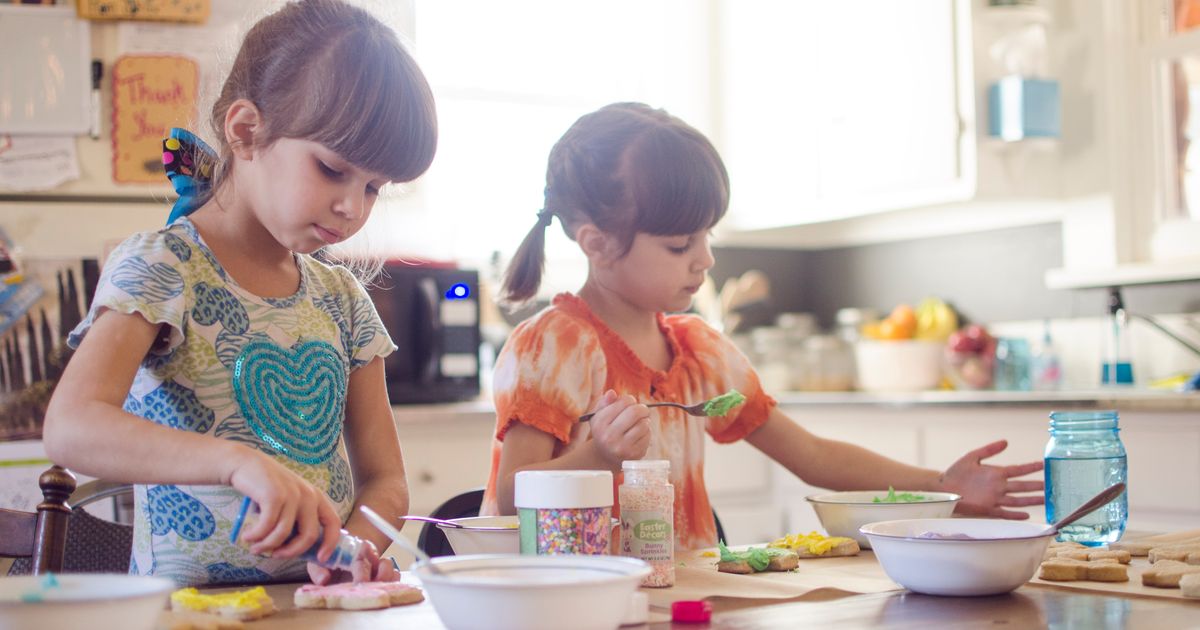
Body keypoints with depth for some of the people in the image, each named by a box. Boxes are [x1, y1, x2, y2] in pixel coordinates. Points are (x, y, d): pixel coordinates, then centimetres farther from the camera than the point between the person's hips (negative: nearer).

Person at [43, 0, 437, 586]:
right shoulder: (159, 266, -6)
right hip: (185, 604, -4)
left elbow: (384, 481, 12)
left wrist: (355, 544, -11)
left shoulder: (342, 300, 11)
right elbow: (72, 427, -22)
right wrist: (239, 462, -35)